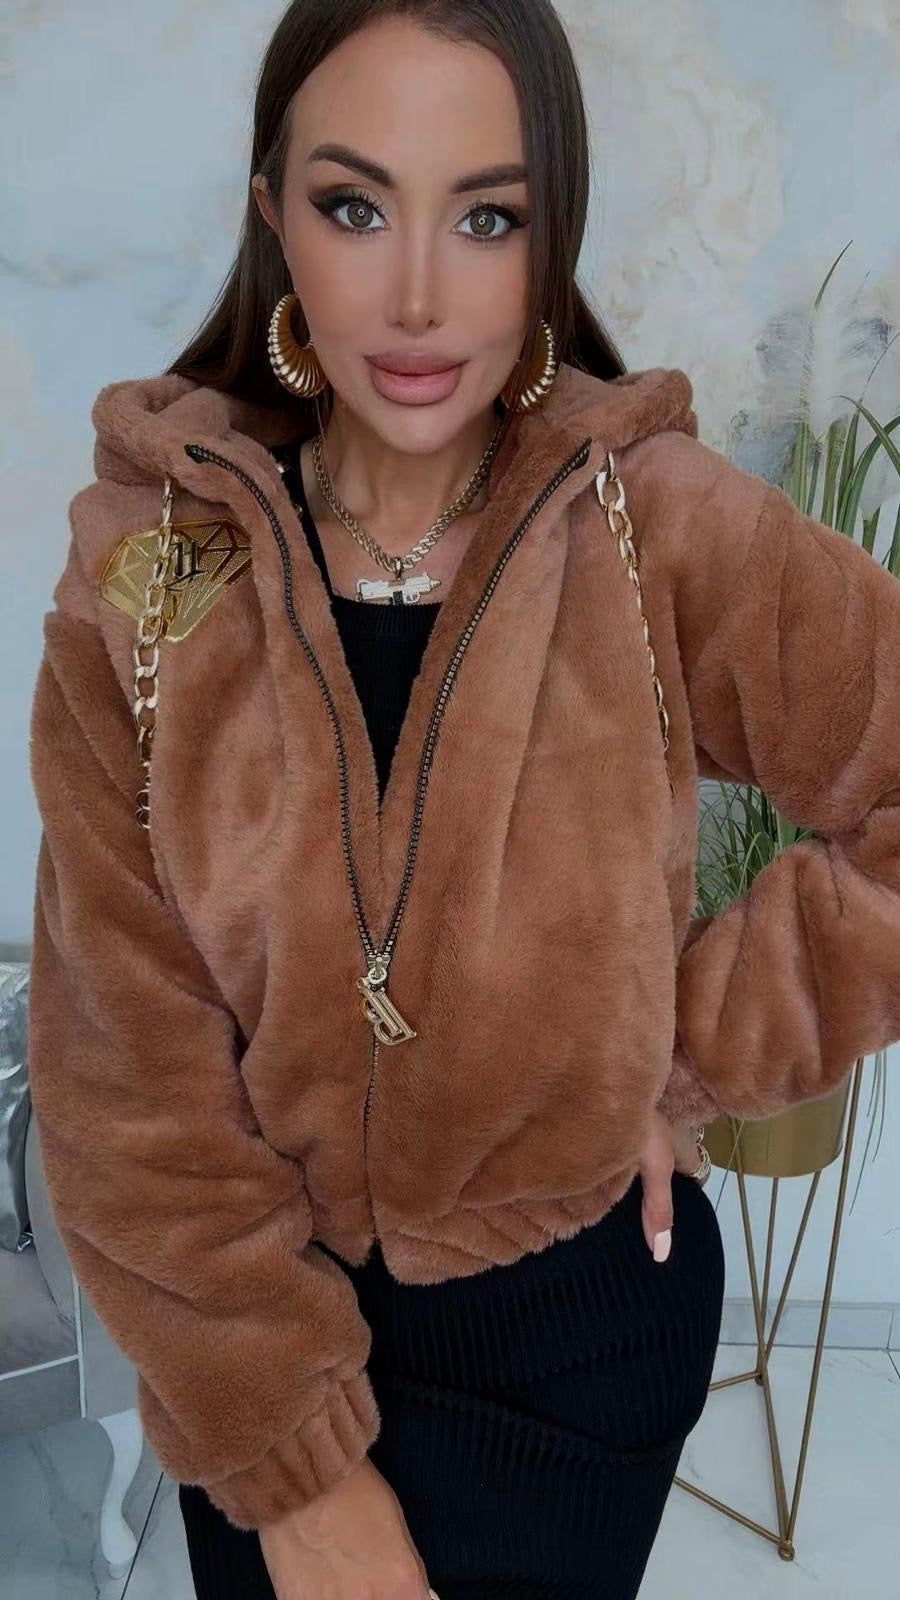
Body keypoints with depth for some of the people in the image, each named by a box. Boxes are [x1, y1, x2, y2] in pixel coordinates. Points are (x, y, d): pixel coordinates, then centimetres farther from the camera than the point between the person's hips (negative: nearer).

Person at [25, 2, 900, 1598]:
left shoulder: (667, 536, -16)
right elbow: (129, 1074, -13)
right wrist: (289, 1451, -12)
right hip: (258, 1330, 2)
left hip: (580, 1327, -1)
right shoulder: (145, 577, -13)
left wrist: (694, 1051, -13)